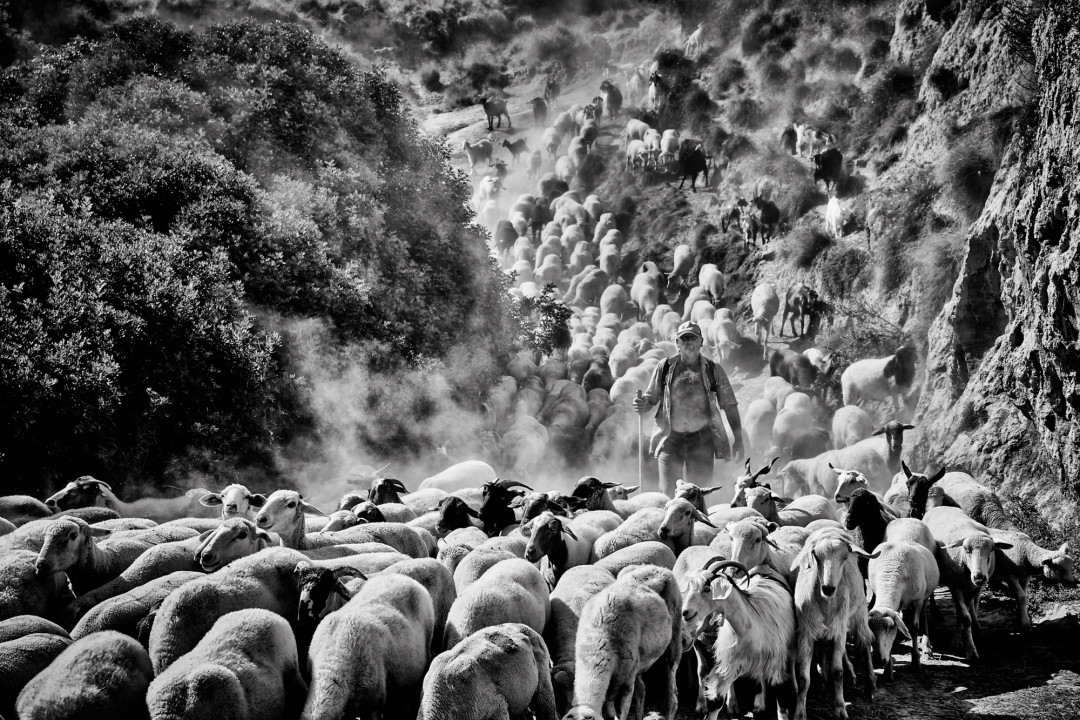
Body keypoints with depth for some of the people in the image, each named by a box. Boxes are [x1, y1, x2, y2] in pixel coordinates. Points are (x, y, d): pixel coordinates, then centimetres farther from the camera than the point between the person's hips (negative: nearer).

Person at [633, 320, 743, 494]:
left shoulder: (713, 370, 4)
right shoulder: (665, 368, 4)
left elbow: (729, 406, 5)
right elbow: (651, 398, 9)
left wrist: (738, 439, -2)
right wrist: (642, 405, -15)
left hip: (702, 440, 0)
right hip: (671, 438, 0)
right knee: (667, 491, -6)